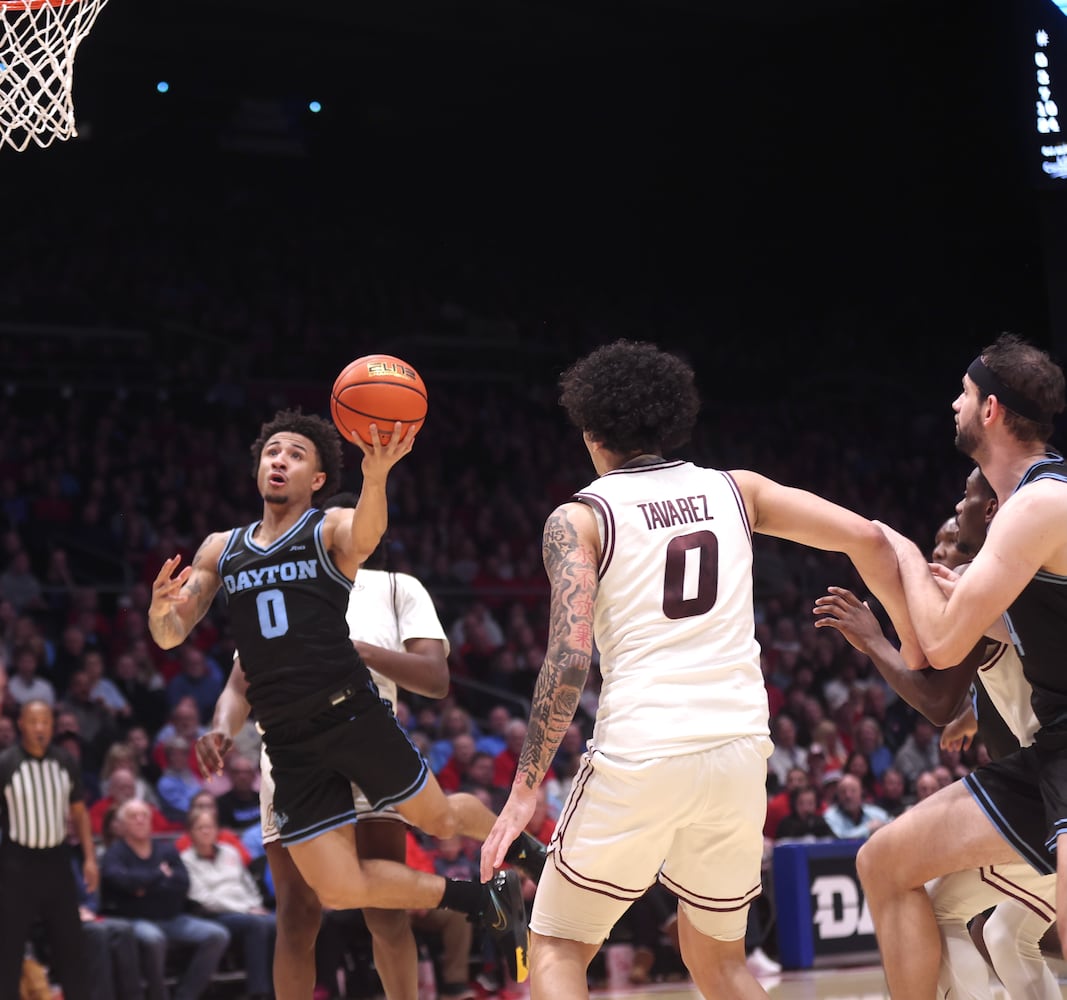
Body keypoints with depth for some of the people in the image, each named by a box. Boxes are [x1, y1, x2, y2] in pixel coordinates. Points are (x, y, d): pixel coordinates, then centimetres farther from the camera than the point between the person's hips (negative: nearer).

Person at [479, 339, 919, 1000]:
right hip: (740, 748, 4)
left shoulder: (578, 518, 2)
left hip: (640, 754, -4)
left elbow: (570, 660, -9)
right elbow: (866, 538, 5)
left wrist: (527, 788, -5)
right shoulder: (736, 490, 12)